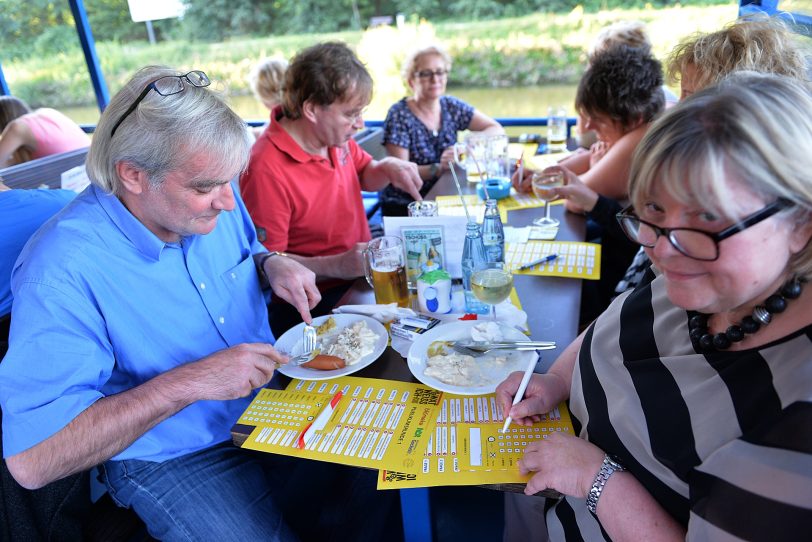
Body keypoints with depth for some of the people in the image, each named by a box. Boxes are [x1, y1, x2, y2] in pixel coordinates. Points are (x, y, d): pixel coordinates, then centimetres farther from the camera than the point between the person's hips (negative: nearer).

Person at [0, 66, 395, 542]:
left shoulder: (208, 200, -7)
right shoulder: (62, 271, -25)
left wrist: (271, 265, -10)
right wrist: (186, 382, -31)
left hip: (270, 401, 5)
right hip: (172, 461, -4)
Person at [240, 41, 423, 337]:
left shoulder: (334, 135, 1)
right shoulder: (267, 169, -25)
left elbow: (363, 174, 20)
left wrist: (387, 167, -3)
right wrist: (338, 266, -31)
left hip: (360, 276, 8)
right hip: (320, 298, -8)